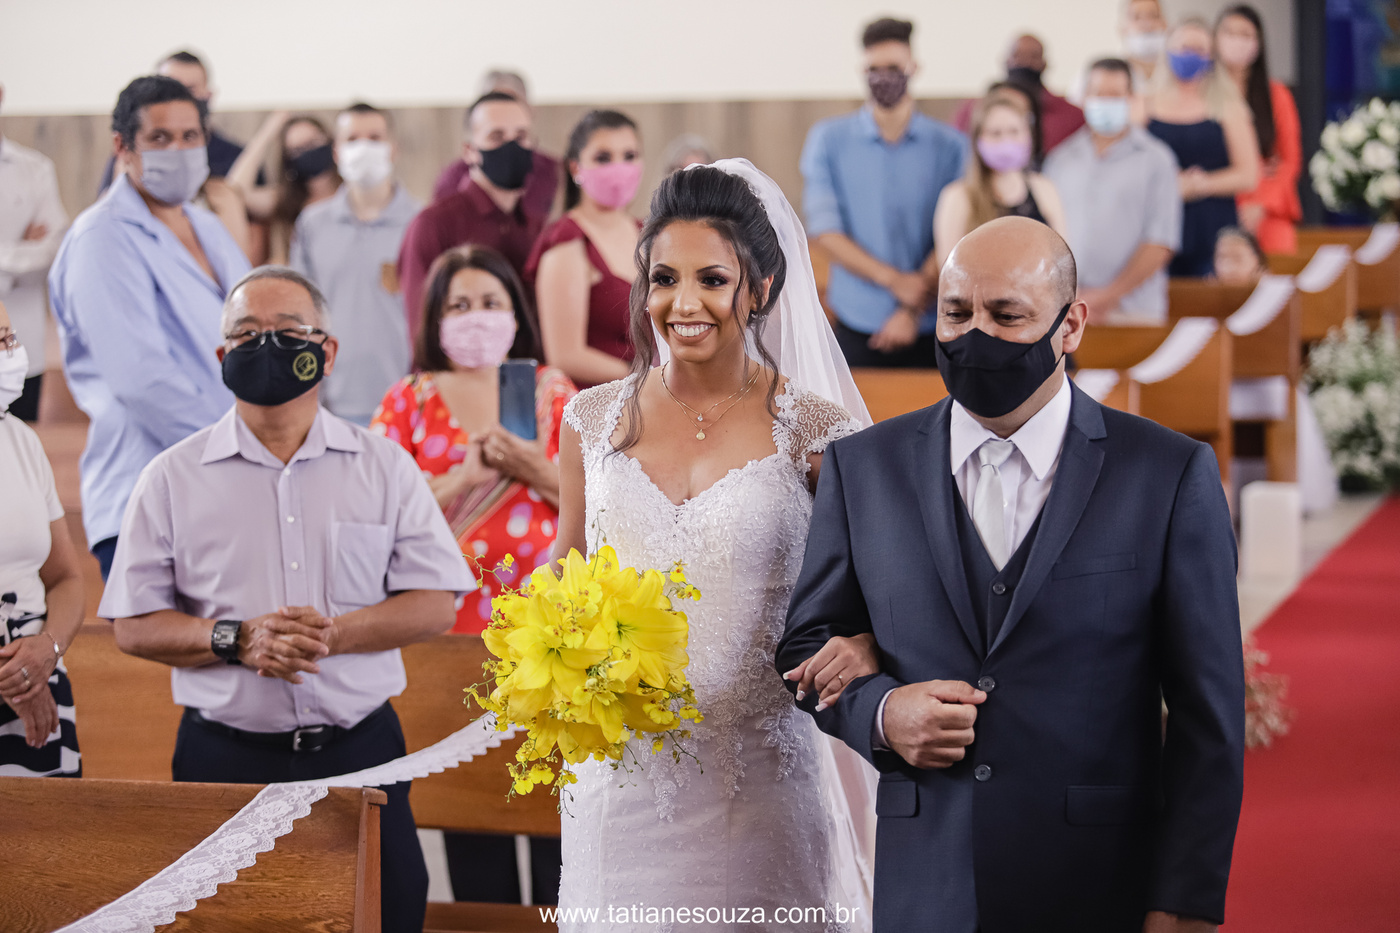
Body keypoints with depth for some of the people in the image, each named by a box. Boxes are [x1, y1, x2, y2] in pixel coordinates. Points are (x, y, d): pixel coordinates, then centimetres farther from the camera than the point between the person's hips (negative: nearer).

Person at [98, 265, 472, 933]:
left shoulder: (384, 467, 7)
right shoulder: (174, 477, 5)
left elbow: (435, 605, 3)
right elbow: (134, 625, 2)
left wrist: (335, 633, -14)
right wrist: (237, 640, -15)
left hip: (360, 752, 1)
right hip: (223, 756, -1)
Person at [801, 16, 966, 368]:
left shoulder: (950, 146, 3)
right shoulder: (828, 140, 4)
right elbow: (825, 231, -4)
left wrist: (912, 310, -12)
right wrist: (894, 280, -14)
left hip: (928, 330, 0)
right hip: (858, 325, 0)